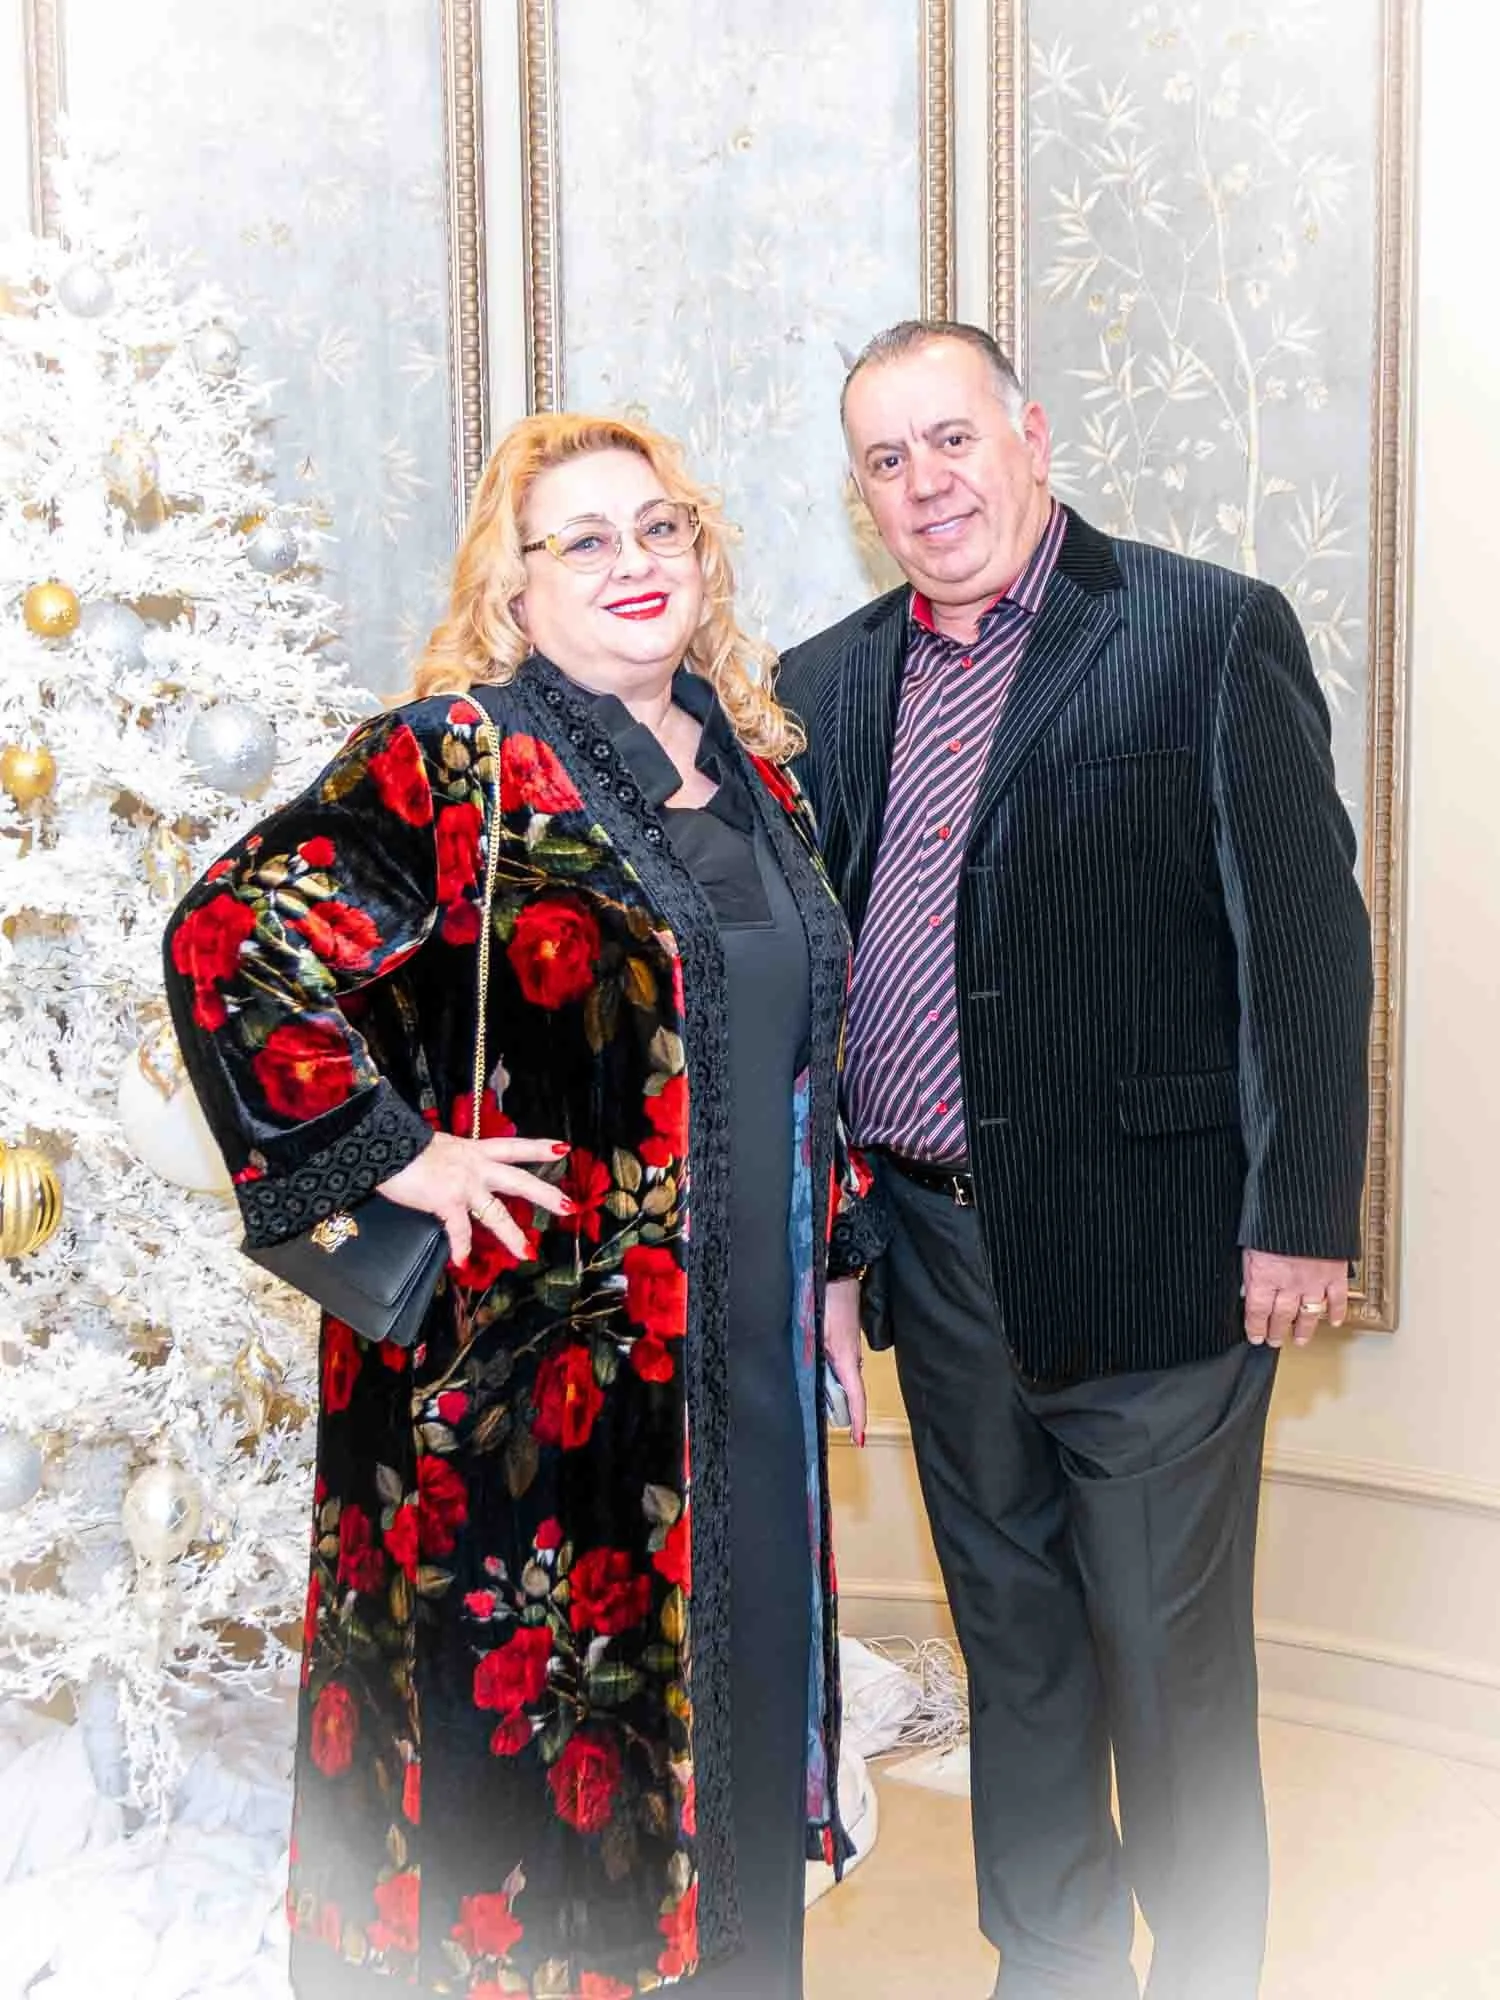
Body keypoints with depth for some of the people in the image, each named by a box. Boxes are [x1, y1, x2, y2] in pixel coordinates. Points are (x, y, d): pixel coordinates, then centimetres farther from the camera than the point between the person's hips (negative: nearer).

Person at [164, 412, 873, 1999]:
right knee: (522, 1711, 6)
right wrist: (395, 1156, -18)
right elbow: (233, 940, -19)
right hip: (529, 1364, -6)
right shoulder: (451, 761, -10)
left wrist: (820, 1257, 16)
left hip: (741, 1362, 7)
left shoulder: (753, 766, 11)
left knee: (729, 1681, 17)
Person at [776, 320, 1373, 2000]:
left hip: (1150, 1247, -5)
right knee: (1012, 1642, 19)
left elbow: (1308, 937, -8)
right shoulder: (829, 684, 9)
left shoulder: (1213, 633, -6)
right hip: (939, 1256, 5)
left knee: (1171, 1656, 9)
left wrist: (1301, 1216, -11)